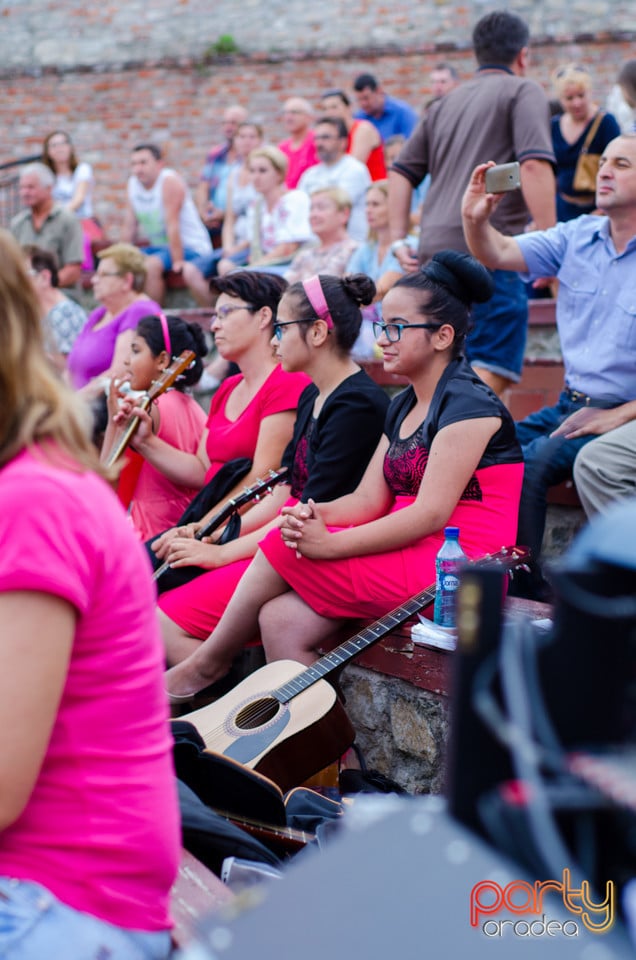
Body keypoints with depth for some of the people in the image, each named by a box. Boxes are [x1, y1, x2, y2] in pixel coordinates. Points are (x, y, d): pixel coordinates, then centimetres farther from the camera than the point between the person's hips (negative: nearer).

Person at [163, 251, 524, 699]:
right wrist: (316, 515, -13)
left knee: (283, 548, -12)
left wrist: (329, 545, -23)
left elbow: (431, 514, -21)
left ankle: (207, 664, 7)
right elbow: (368, 500, 10)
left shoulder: (469, 403, -12)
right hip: (407, 560, 9)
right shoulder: (404, 406, 17)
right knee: (281, 620, -10)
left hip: (455, 567, -9)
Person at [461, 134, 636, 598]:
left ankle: (526, 594, -14)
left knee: (526, 464, -27)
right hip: (571, 403, 6)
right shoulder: (578, 237, 9)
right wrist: (476, 220, -17)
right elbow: (499, 255, 5)